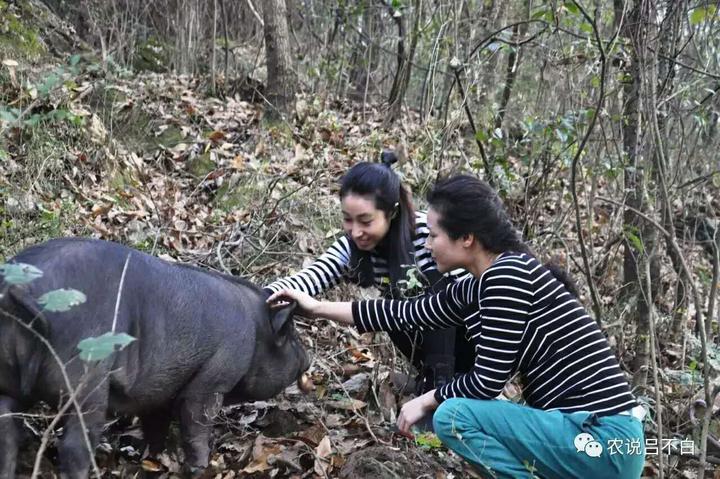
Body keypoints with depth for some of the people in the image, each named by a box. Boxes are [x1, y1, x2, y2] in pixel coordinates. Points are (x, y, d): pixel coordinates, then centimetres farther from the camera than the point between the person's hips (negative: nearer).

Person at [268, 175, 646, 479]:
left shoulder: (508, 274, -15)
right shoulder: (479, 287, 11)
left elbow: (487, 381, -16)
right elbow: (410, 313, 19)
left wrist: (427, 401, 2)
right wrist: (317, 307, 23)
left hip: (604, 442, -9)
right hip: (599, 438, 9)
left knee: (454, 415, -12)